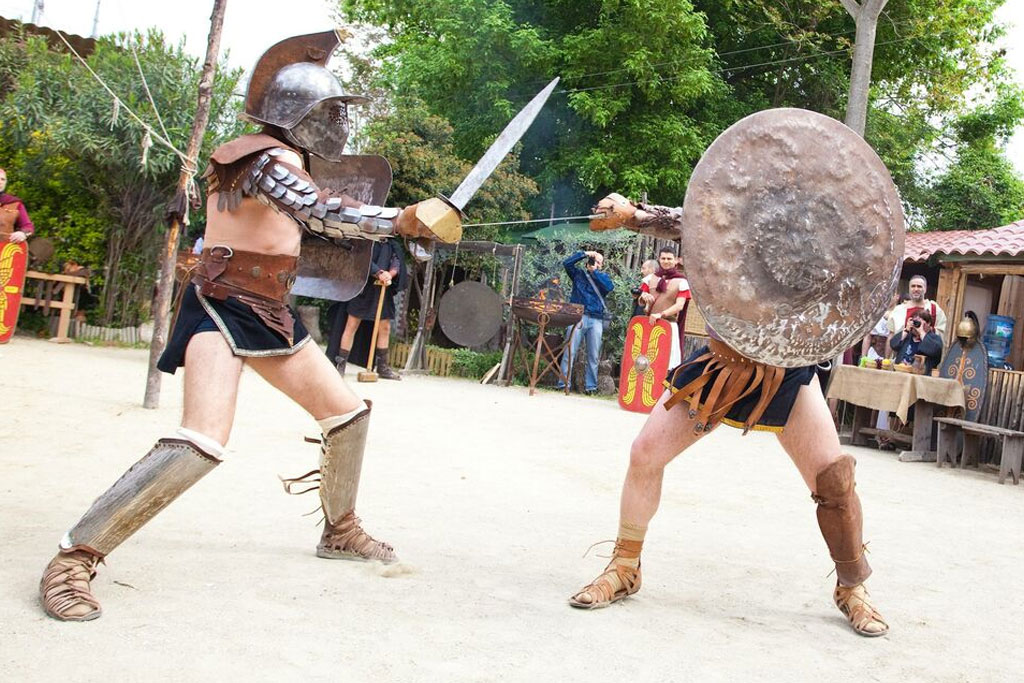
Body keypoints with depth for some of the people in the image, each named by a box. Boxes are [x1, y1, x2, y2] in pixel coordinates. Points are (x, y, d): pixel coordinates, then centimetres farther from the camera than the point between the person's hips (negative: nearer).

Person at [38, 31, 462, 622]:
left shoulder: (282, 159, 12)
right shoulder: (265, 159, -17)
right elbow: (319, 211, -34)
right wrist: (402, 220, -38)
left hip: (270, 316, 10)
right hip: (222, 311, -10)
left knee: (350, 413, 14)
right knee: (200, 446, -25)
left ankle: (340, 529, 32)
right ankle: (74, 558, -14)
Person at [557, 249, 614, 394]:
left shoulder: (602, 277, 16)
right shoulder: (579, 273, 15)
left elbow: (609, 286, -5)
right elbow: (567, 263, 1)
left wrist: (594, 271, -5)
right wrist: (584, 254, -2)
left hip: (596, 320, 2)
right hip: (578, 316, -2)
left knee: (594, 356, 2)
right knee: (570, 351, -8)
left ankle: (590, 386, 6)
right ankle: (564, 383, -7)